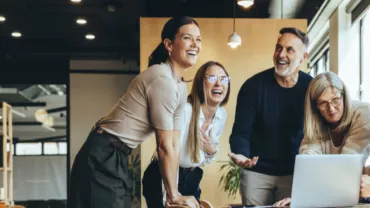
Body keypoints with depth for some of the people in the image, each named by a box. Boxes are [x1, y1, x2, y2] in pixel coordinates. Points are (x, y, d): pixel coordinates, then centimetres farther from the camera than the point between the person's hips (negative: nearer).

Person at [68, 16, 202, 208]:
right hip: (103, 158, -10)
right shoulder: (162, 79, -19)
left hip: (117, 158, 10)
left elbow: (174, 144, 8)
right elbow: (164, 145, -16)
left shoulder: (181, 87, 9)